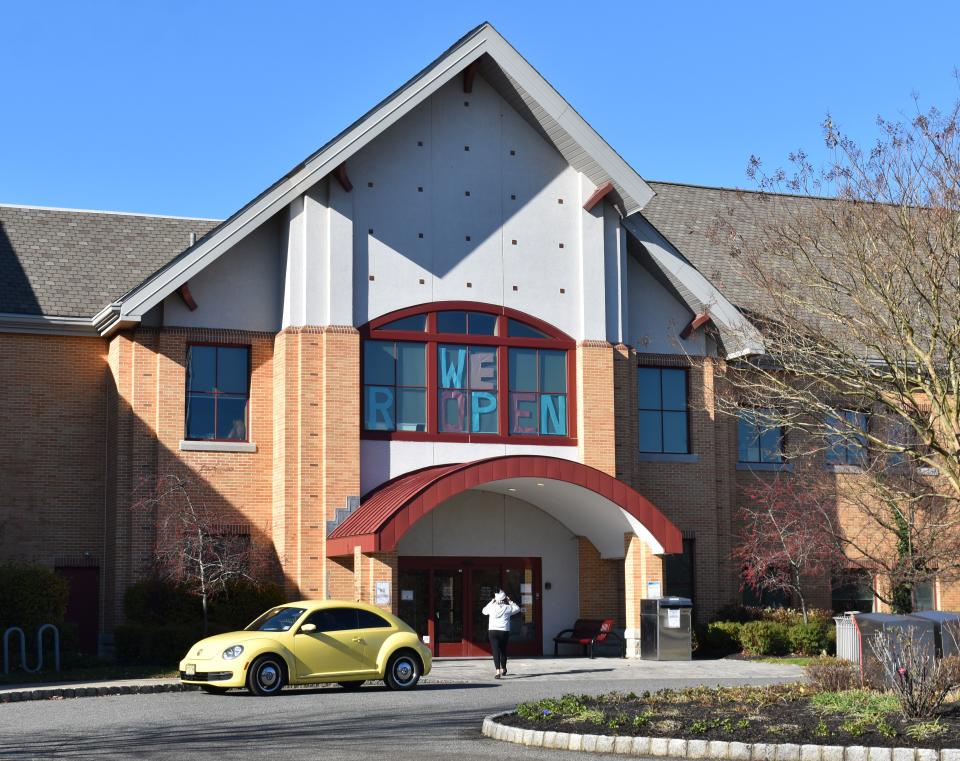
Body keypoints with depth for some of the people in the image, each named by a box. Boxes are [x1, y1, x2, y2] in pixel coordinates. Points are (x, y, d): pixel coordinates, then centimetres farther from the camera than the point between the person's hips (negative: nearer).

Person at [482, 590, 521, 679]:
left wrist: (491, 602, 24)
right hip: (504, 631, 1)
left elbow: (484, 611, 22)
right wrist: (510, 601, 20)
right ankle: (503, 670, 35)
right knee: (503, 650, 18)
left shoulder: (492, 607, 0)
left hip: (493, 631, -1)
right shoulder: (508, 608, -1)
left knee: (496, 651, -4)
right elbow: (517, 608, 18)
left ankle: (498, 671, -18)